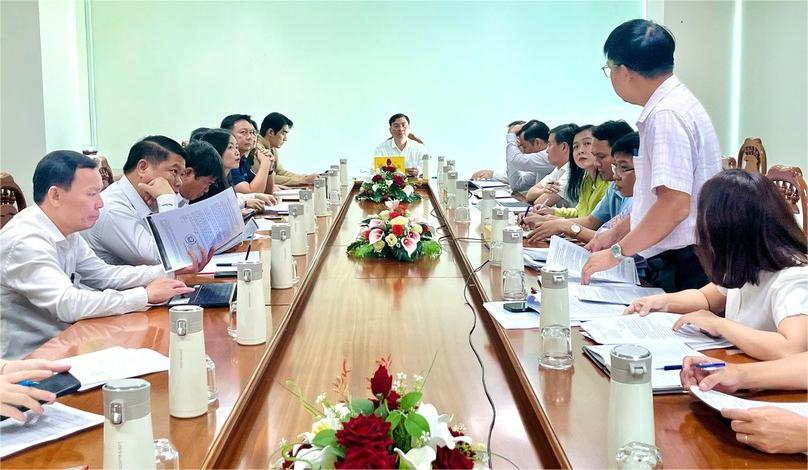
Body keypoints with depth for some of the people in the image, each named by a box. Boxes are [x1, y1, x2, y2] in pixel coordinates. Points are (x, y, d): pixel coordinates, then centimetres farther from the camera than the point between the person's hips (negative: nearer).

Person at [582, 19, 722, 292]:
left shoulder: (667, 115, -18)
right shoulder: (673, 104, 12)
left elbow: (675, 204, -26)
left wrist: (617, 252, -16)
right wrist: (615, 236, 18)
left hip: (684, 268, -9)